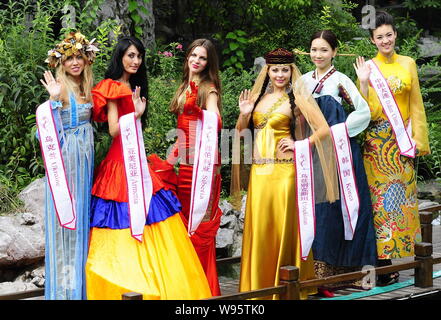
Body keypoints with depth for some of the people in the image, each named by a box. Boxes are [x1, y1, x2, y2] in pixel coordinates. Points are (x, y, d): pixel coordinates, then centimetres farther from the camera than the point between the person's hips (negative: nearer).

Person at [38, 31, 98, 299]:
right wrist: (55, 99, -34)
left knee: (82, 211, 13)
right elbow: (50, 126, -21)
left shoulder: (86, 86, 10)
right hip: (66, 154, -8)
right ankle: (66, 286, 4)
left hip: (85, 155, 8)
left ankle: (80, 281, 23)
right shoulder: (60, 87, -12)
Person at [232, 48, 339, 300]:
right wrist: (244, 114, 0)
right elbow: (241, 132, 18)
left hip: (285, 170, -5)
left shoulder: (297, 97, -2)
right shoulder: (258, 96, 13)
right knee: (259, 227, 5)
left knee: (285, 226, -1)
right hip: (259, 171, 5)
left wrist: (299, 146, -11)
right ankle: (260, 284, 14)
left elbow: (324, 130, -6)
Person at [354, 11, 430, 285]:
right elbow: (368, 111, -6)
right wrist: (363, 83, -17)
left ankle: (398, 251, 10)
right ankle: (384, 264, -1)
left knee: (401, 195, 3)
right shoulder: (368, 67, 1)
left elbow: (416, 104, 8)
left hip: (403, 139, 2)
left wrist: (418, 137, 0)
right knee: (380, 195, -3)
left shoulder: (408, 64, 7)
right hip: (377, 140, -2)